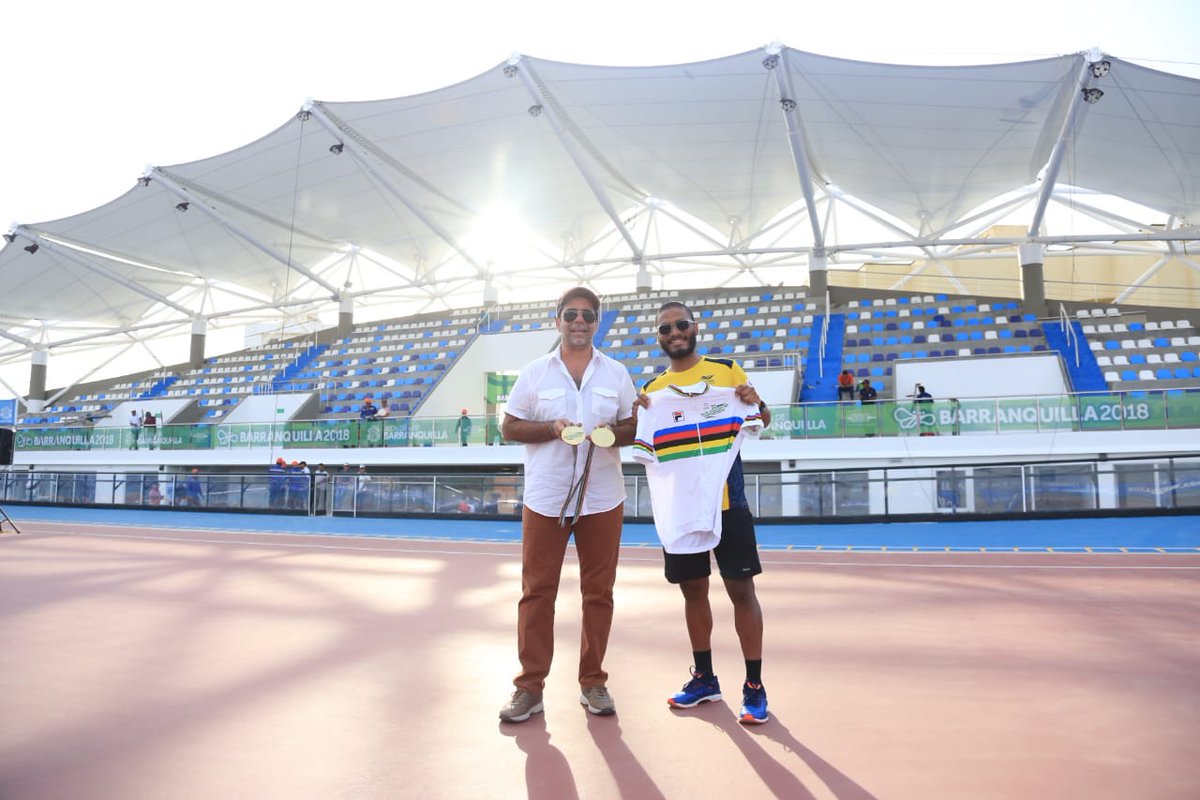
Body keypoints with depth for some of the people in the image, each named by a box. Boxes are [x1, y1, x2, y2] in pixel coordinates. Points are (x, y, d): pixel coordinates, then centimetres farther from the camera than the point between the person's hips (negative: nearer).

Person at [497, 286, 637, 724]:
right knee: (536, 591, 2)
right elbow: (509, 427, 3)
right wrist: (551, 429, -14)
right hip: (545, 499, -1)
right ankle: (530, 686, 14)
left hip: (602, 499, 1)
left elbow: (634, 428, 9)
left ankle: (593, 682, 21)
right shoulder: (535, 372, 3)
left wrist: (612, 433, -14)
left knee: (598, 591, 7)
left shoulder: (616, 373, 7)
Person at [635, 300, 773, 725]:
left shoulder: (726, 370, 2)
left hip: (727, 501, -3)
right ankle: (704, 678, 26)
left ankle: (754, 686, 12)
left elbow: (762, 419, 3)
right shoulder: (652, 388, 9)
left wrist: (755, 403, -20)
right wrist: (637, 416, -13)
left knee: (741, 588, 1)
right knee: (693, 589, 12)